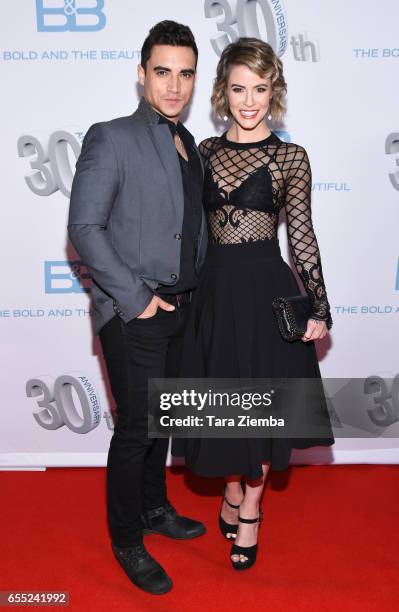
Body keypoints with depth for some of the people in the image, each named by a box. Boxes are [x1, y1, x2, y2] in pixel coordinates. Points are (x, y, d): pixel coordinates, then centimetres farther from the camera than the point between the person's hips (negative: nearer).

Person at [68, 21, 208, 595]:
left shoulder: (189, 145, 12)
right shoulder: (110, 138, -10)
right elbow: (84, 228, -16)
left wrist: (198, 288, 7)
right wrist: (136, 299, -18)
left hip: (179, 310, 7)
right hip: (133, 315, -7)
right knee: (136, 428, 2)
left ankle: (155, 507, 41)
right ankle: (127, 542, 23)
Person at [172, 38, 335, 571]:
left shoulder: (290, 157, -3)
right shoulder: (206, 150, 6)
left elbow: (302, 237, -4)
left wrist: (319, 309, -7)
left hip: (265, 287, -2)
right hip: (213, 287, 3)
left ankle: (249, 511, 30)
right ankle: (233, 495, 36)